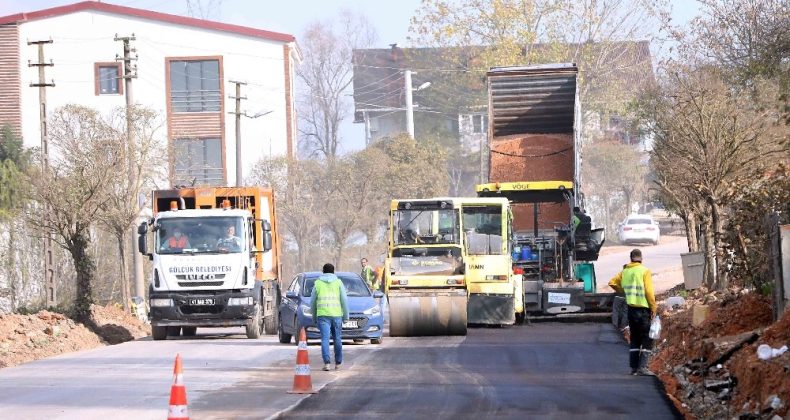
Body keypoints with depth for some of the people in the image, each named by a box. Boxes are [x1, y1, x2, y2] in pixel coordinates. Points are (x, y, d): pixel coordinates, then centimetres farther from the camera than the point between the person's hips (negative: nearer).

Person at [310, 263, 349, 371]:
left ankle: (326, 362, -18)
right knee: (337, 339, 11)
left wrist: (314, 317, 20)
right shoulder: (338, 282, 7)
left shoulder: (318, 283, 8)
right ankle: (338, 363, 18)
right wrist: (346, 315, 11)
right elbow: (344, 300, 4)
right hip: (336, 314, 1)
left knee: (325, 339, -6)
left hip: (322, 315, -1)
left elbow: (312, 302, 10)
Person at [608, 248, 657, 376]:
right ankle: (642, 367, -9)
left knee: (634, 339, 15)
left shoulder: (625, 271, 6)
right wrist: (653, 308, -7)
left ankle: (633, 367, 15)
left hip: (631, 308, 6)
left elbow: (612, 283, 10)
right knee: (647, 340, 0)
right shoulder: (644, 271, -10)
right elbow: (649, 291, -14)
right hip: (644, 308, -6)